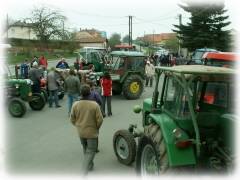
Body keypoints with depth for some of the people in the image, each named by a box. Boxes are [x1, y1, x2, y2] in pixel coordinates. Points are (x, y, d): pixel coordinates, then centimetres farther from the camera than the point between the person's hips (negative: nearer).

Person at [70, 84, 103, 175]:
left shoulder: (75, 105, -11)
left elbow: (72, 119, -2)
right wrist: (97, 127, 6)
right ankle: (85, 170, -5)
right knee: (90, 151, 7)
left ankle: (90, 165, 39)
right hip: (92, 132, -4)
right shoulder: (94, 105, -19)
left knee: (85, 149, 24)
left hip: (80, 132, 4)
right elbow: (100, 120, -14)